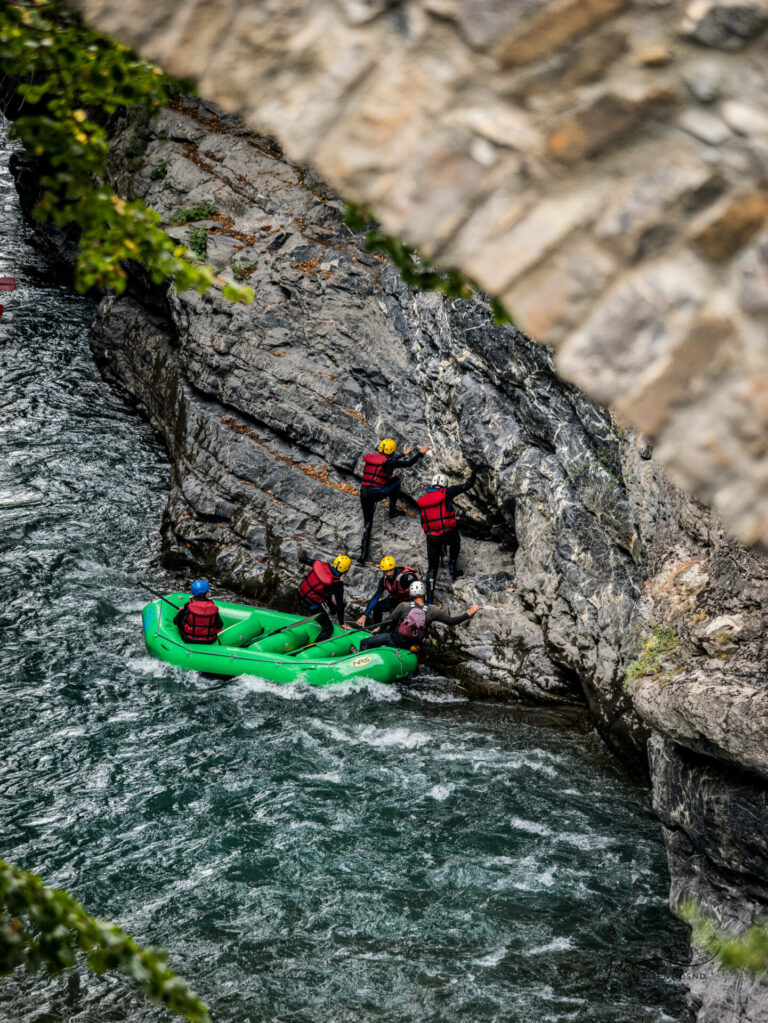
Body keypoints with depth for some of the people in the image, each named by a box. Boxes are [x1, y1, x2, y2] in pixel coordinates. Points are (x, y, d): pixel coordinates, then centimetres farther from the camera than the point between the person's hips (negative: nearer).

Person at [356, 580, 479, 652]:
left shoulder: (403, 606, -12)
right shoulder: (432, 611, -10)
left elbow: (391, 620, -3)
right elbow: (451, 621, -9)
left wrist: (379, 628, 16)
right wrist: (469, 613, 1)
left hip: (395, 640, -4)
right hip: (410, 646, 4)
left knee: (365, 643, 12)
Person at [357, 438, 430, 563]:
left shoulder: (371, 458, 14)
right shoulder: (389, 463, -6)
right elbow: (408, 463, -2)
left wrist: (404, 454, 41)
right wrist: (420, 453, 11)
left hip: (364, 493, 5)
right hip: (377, 494, -5)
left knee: (367, 522, 13)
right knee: (396, 480, 22)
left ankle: (364, 552, 1)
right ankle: (393, 510, 26)